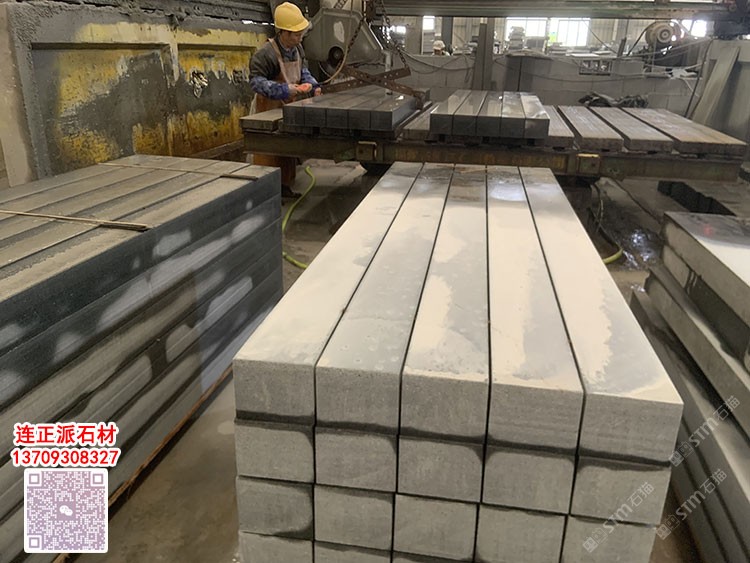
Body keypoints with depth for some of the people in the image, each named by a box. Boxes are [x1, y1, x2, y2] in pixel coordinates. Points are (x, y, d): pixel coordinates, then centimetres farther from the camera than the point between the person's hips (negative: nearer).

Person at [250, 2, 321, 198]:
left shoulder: (297, 48, 1)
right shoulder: (266, 54, -25)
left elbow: (303, 70, 16)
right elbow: (255, 81, -25)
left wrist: (313, 85, -2)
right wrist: (285, 90, -31)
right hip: (270, 110, -8)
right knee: (269, 151, -4)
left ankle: (284, 186, 27)